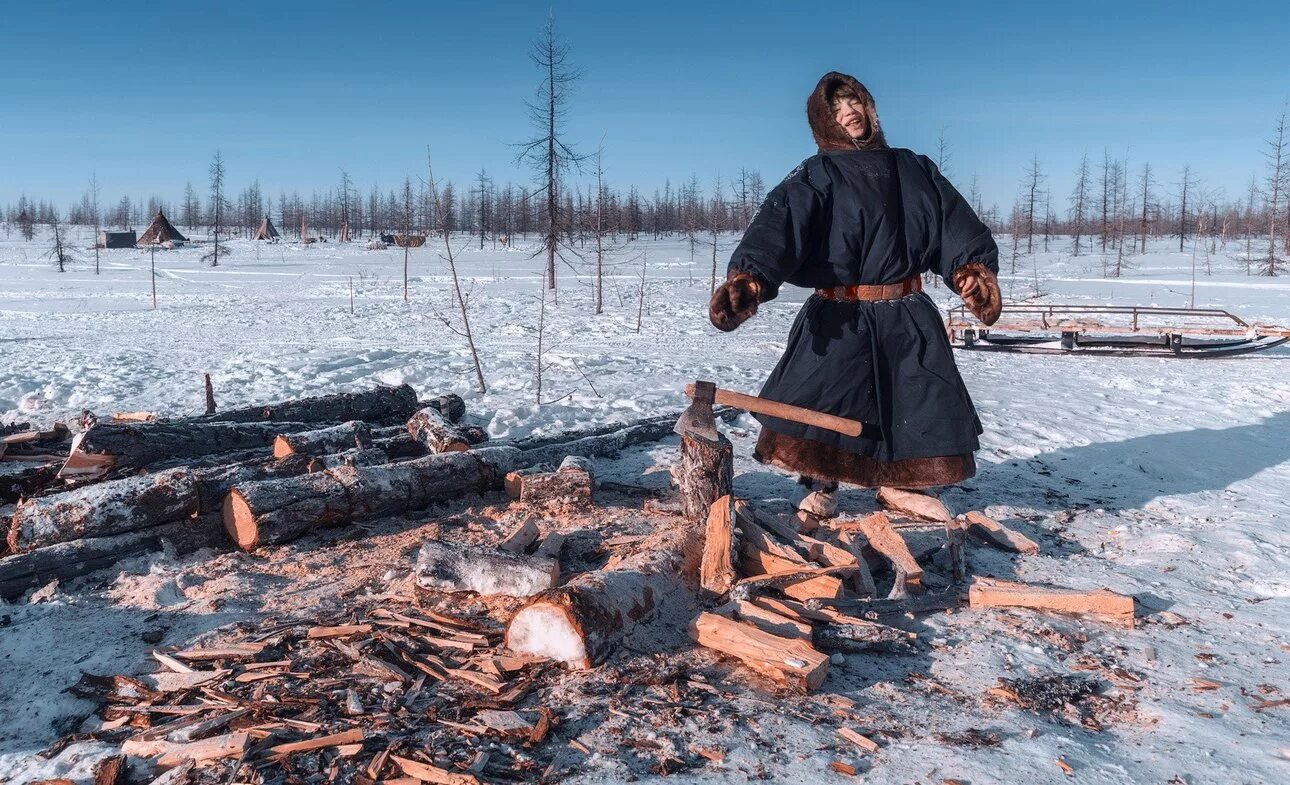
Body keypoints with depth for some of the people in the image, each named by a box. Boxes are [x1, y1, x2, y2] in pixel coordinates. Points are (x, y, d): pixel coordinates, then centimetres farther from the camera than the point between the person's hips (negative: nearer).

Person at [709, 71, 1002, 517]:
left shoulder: (914, 170, 12)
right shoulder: (815, 179, -2)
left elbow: (955, 228, 7)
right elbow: (776, 229, -20)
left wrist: (975, 271, -13)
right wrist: (746, 279, -38)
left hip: (906, 317, 4)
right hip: (838, 320, -3)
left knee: (924, 404, 6)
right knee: (819, 402, -11)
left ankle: (905, 485, 27)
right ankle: (821, 488, 10)